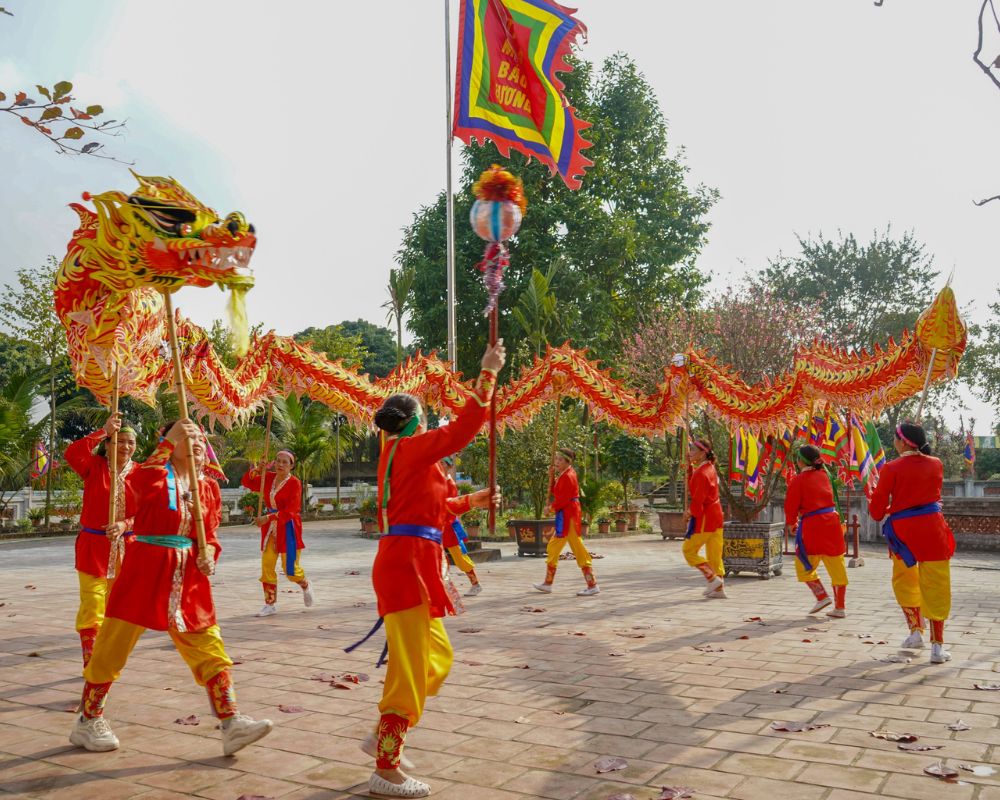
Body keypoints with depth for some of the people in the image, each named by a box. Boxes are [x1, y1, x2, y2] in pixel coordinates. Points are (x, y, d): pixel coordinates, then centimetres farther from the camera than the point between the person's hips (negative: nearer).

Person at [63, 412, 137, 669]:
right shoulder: (94, 467, -3)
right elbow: (72, 453, -24)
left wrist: (124, 525, -22)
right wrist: (104, 431, -22)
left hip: (126, 547, 3)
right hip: (94, 545, -2)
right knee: (92, 606, -7)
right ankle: (90, 662, 1)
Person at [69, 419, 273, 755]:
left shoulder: (209, 488, 10)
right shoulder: (156, 475, -3)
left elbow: (209, 534, 14)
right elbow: (141, 481, -23)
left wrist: (209, 553, -7)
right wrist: (169, 440, -23)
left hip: (190, 579, 5)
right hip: (145, 571, -4)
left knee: (210, 649, 0)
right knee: (112, 647, 7)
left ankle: (231, 724, 2)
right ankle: (88, 721, 28)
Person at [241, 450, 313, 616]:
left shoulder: (294, 483, -12)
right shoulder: (269, 478, 5)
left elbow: (291, 511, -18)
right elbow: (246, 482, 11)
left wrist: (268, 518, -26)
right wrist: (257, 470, -9)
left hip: (288, 528, -5)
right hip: (270, 527, 5)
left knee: (290, 568, -2)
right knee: (266, 566, 0)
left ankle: (305, 586, 30)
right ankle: (270, 604, 10)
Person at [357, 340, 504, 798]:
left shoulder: (398, 455, 18)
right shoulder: (410, 449, -8)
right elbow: (462, 430, -17)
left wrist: (470, 502, 26)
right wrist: (488, 375, -13)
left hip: (408, 563, 10)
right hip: (407, 565, -10)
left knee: (437, 658, 18)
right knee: (409, 668, -4)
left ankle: (384, 738, 25)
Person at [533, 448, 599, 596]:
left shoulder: (568, 476, -16)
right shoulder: (563, 475, 14)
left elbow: (564, 498, -20)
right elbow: (553, 491, 14)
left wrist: (552, 507, -5)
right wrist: (551, 476, 4)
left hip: (568, 515, -11)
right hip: (563, 515, 11)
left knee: (578, 549, -9)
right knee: (553, 547, 16)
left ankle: (592, 585, -6)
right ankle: (547, 583, 25)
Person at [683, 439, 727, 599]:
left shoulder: (701, 473, -19)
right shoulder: (709, 467, 10)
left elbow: (698, 499, -20)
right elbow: (693, 484, 15)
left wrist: (691, 513, -3)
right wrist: (690, 466, 5)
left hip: (704, 518, -9)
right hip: (716, 515, 9)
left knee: (688, 550, 2)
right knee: (714, 553, 12)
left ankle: (713, 579, -2)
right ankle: (719, 588, 15)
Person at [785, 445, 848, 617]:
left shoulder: (798, 480, -7)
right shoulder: (824, 475, 10)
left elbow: (791, 505, -5)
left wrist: (791, 523, 14)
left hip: (812, 526, -6)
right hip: (832, 522, 6)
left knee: (804, 566, 10)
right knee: (836, 567, 9)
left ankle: (822, 597, 1)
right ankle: (840, 607, 13)